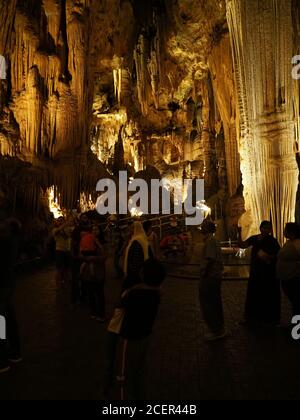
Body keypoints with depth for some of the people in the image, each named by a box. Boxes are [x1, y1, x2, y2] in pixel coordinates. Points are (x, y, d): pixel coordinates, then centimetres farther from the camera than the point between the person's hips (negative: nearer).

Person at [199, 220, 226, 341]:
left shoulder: (209, 241, -18)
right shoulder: (214, 240, 13)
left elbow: (210, 259, -25)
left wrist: (203, 273, -16)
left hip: (209, 276, -10)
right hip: (216, 275, 10)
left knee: (207, 304, 1)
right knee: (216, 303, 18)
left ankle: (216, 331, 10)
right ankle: (220, 330, 30)